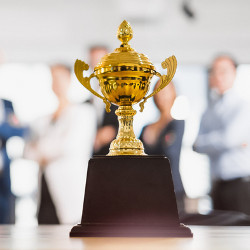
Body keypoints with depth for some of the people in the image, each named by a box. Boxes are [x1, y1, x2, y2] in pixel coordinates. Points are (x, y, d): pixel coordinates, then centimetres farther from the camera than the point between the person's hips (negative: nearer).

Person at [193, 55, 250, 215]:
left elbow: (229, 137, -16)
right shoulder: (209, 112, 16)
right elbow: (199, 147, 4)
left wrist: (203, 141, 0)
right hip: (218, 185, 5)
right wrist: (235, 143, -10)